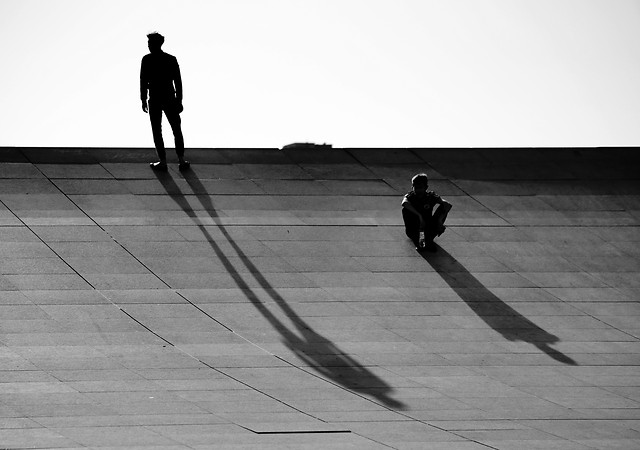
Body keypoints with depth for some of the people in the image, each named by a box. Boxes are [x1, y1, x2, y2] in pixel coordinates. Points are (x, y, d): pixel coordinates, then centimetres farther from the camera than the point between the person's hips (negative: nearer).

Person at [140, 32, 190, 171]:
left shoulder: (147, 60, -8)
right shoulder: (171, 59, -1)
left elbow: (143, 81, -7)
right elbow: (178, 81, 0)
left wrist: (143, 100, 1)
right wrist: (179, 100, 6)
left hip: (155, 101, -2)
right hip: (170, 100, 2)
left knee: (157, 132, 6)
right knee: (177, 131, 12)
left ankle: (163, 162, 2)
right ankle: (182, 161, 10)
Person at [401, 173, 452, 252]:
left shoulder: (431, 196, -11)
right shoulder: (410, 196, -13)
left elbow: (448, 205, -25)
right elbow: (405, 203, -40)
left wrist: (440, 219, -38)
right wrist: (419, 216, -49)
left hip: (428, 225, 1)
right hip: (414, 225, -1)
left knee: (443, 207, -19)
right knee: (405, 210, -29)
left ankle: (429, 240, -20)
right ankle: (417, 241, -25)